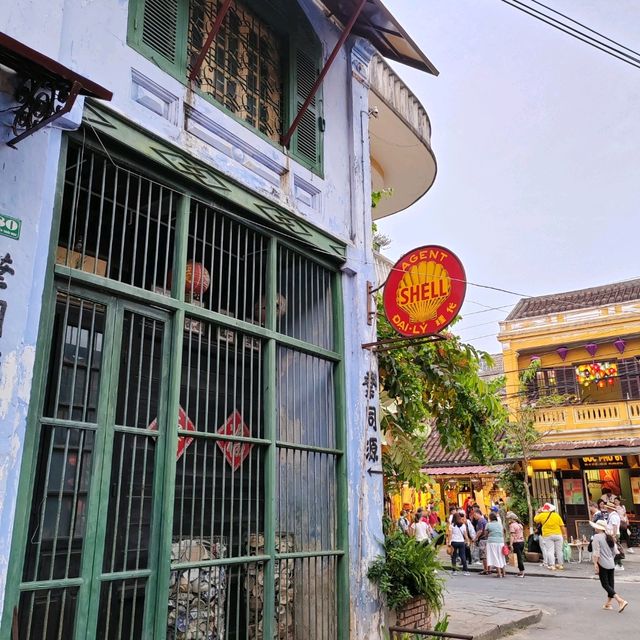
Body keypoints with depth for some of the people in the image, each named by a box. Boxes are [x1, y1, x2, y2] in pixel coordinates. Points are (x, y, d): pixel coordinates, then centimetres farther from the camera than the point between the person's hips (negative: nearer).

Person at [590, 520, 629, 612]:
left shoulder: (597, 537, -13)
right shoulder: (610, 537, 9)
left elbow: (596, 552, -17)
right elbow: (615, 551, 13)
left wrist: (595, 563, -13)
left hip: (602, 564, -8)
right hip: (611, 564, 8)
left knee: (605, 584, -2)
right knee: (611, 584, 12)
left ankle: (620, 601, -14)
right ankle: (608, 604, 21)